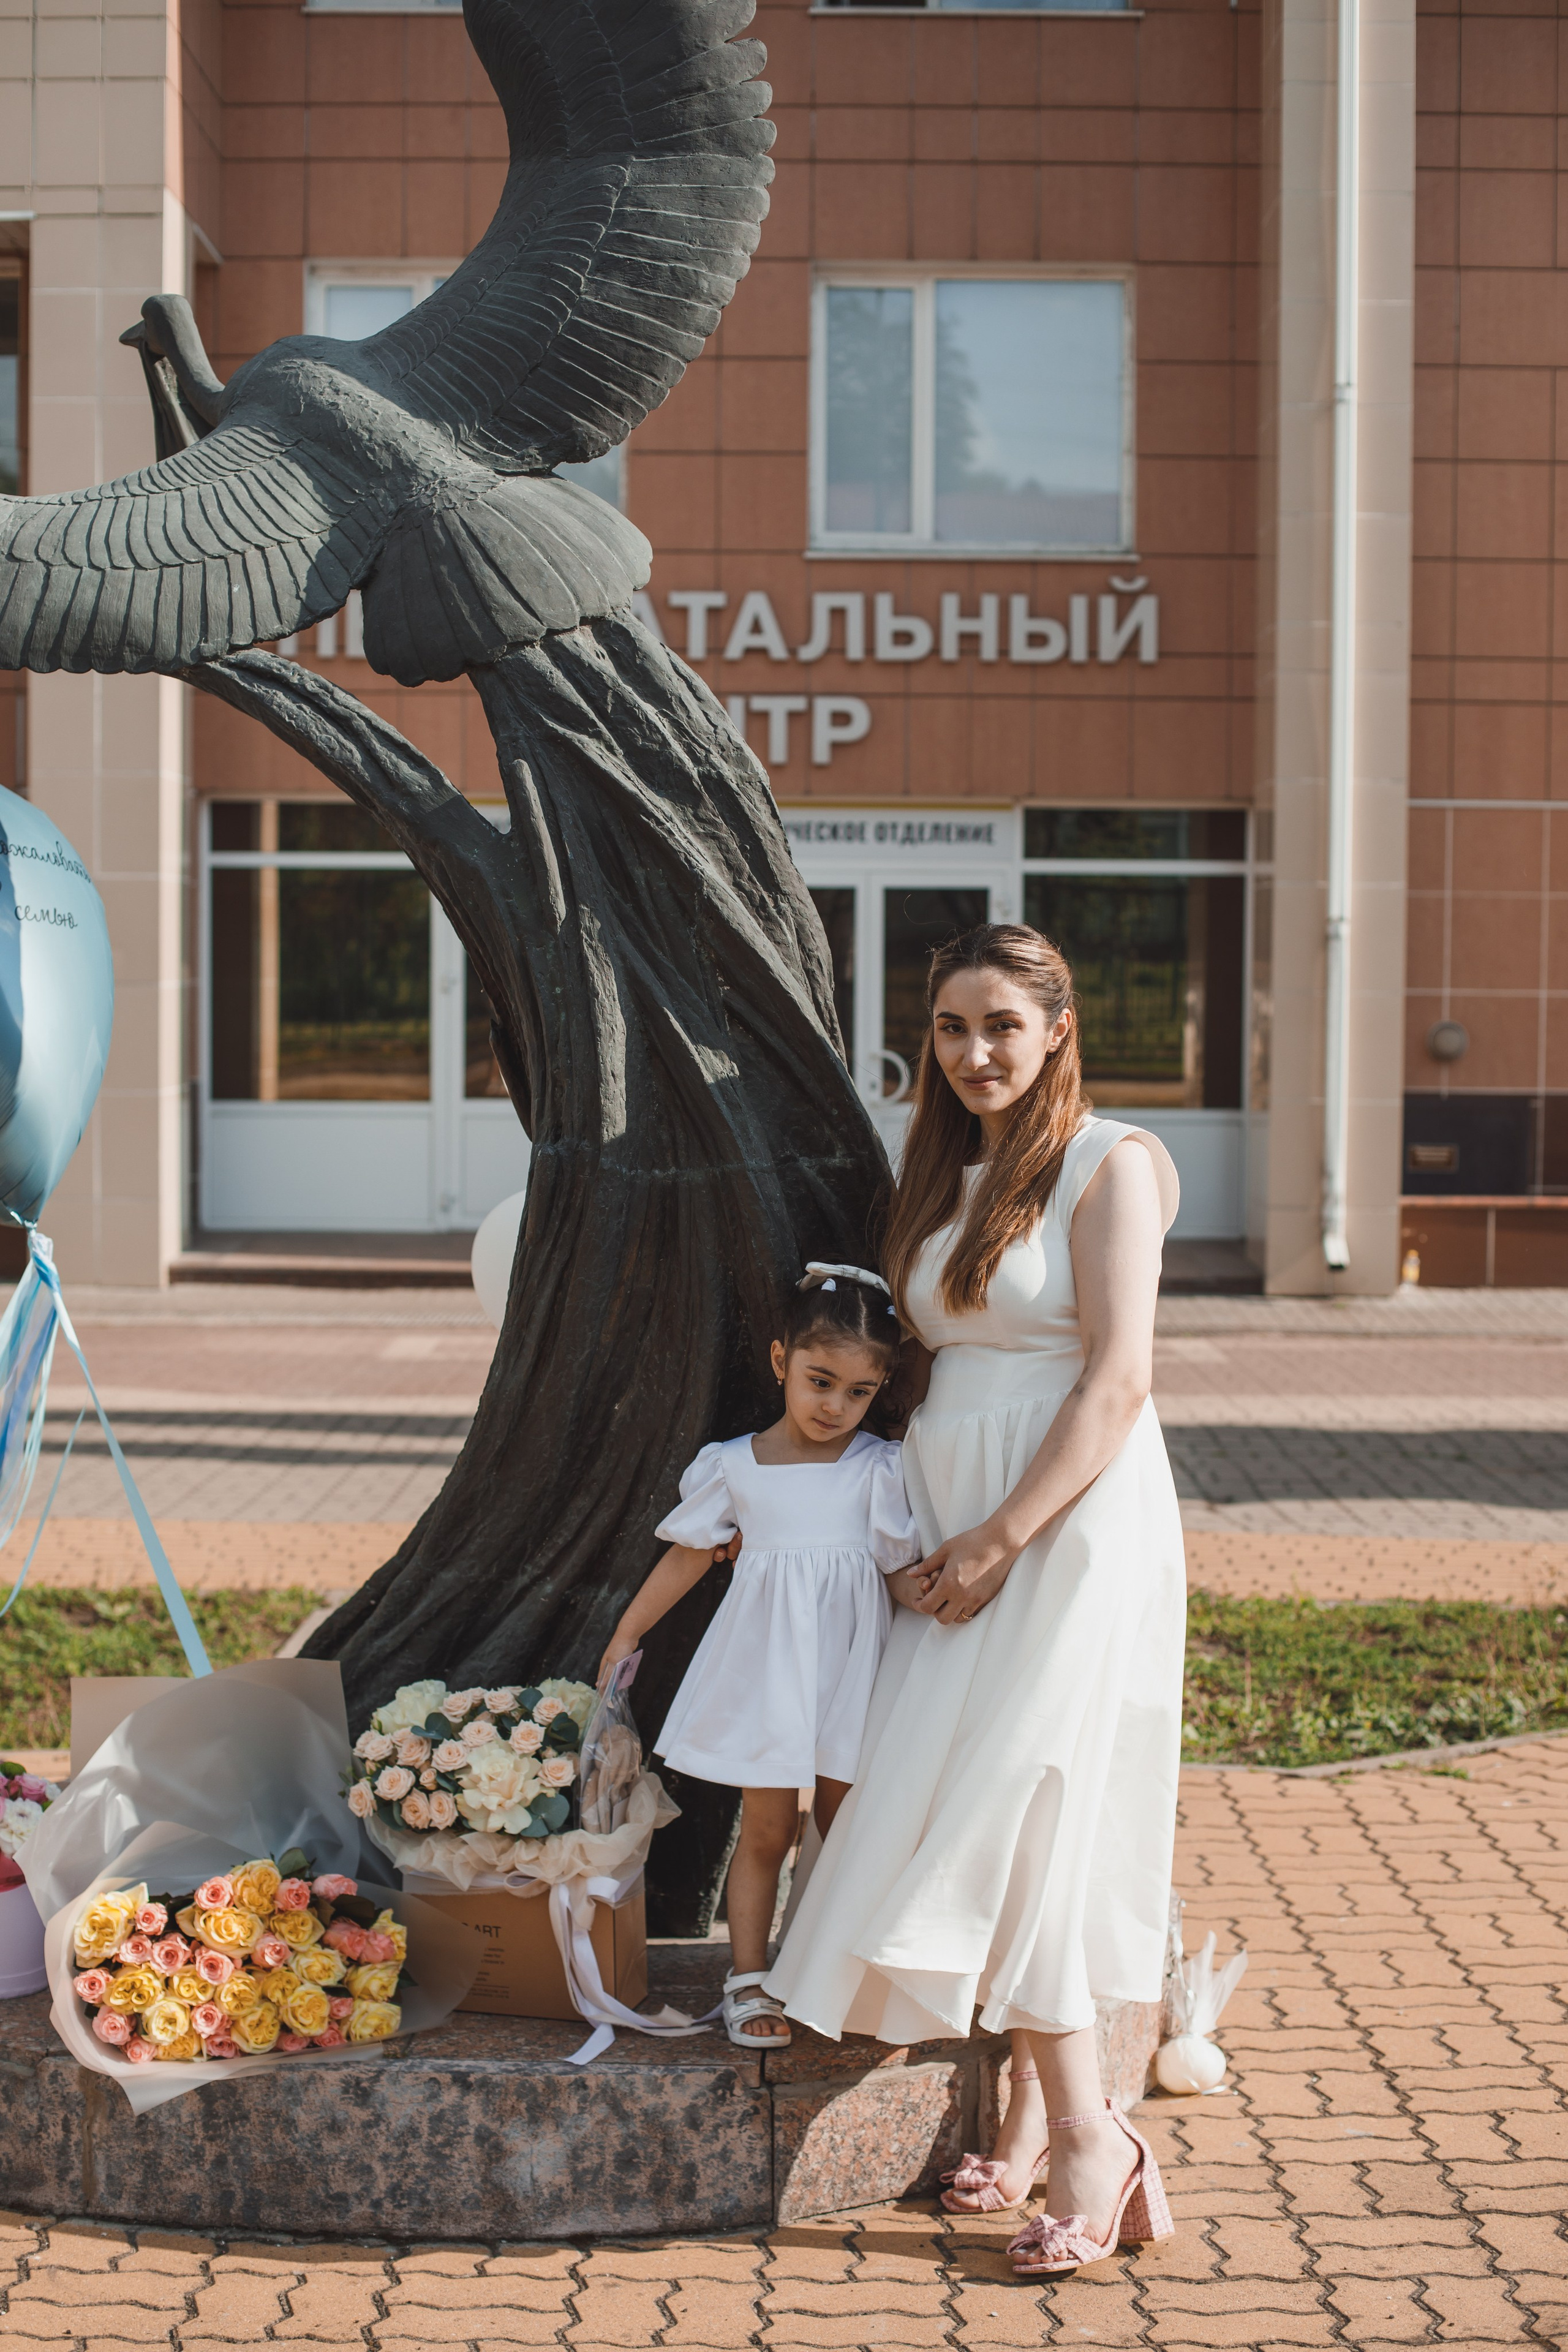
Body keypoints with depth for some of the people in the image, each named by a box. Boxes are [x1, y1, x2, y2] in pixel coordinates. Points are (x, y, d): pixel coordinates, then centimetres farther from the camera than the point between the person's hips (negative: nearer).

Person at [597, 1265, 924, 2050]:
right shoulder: (735, 1467, -1)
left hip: (848, 1666, 1)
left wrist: (938, 1594, -23)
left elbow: (898, 1573, -1)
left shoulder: (880, 1470, -2)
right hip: (765, 1665, 0)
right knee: (766, 1830, 3)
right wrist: (626, 1636, 14)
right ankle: (748, 1981, 12)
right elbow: (688, 1555, 9)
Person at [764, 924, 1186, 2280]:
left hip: (1070, 1522, -7)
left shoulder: (1108, 1166, -7)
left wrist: (1001, 1540, -17)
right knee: (960, 1808, 4)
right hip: (953, 1525, 7)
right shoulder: (944, 1178, 16)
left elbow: (1118, 1380, -14)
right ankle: (1035, 2116, 11)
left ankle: (1085, 2133, -5)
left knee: (1007, 1809, -12)